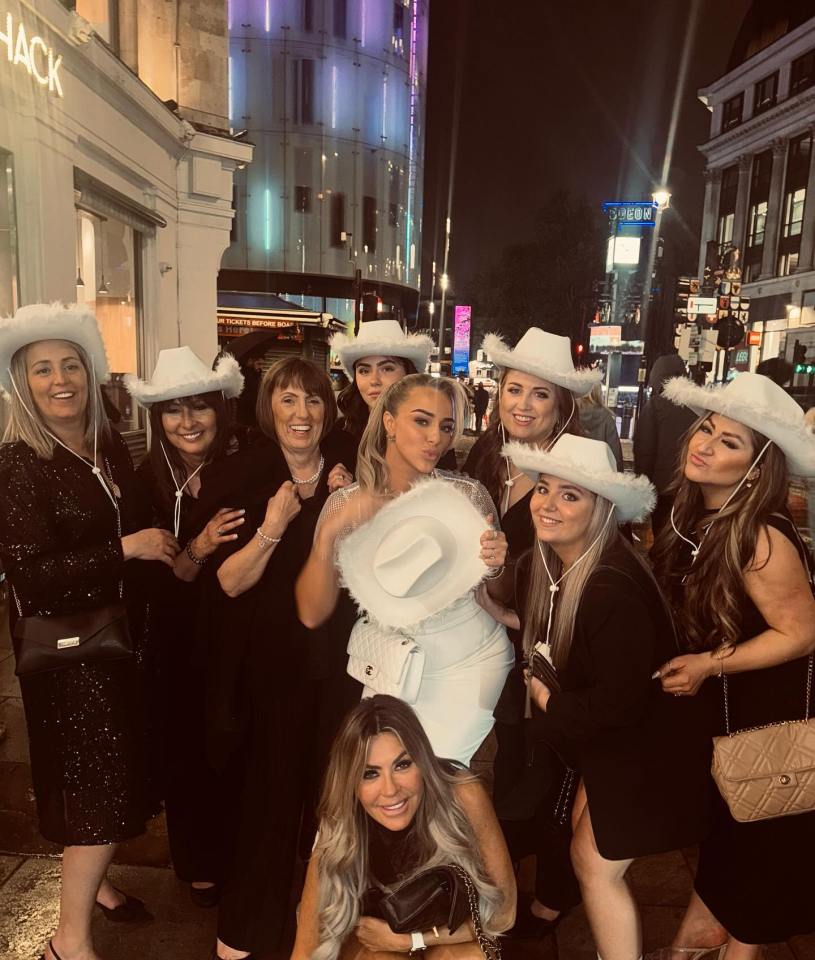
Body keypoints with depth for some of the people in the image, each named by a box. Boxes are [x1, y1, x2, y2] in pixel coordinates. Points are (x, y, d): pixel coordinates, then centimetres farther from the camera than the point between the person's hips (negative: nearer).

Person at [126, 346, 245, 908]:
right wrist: (197, 550, -27)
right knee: (187, 752, 15)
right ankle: (200, 867, 41)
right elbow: (151, 582, -9)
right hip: (178, 646, 1)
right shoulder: (148, 483, -7)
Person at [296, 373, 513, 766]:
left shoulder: (469, 494, -9)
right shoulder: (345, 504, -7)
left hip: (471, 661, -1)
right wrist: (329, 533, -25)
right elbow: (312, 614, -12)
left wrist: (495, 565, -21)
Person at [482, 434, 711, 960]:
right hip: (608, 743, 8)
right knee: (586, 854, 21)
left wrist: (551, 706, -16)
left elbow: (623, 699, -29)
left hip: (646, 753, -8)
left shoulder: (613, 588, -33)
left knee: (598, 866, 7)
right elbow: (547, 636, 6)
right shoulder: (548, 565, -7)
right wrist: (501, 609, -10)